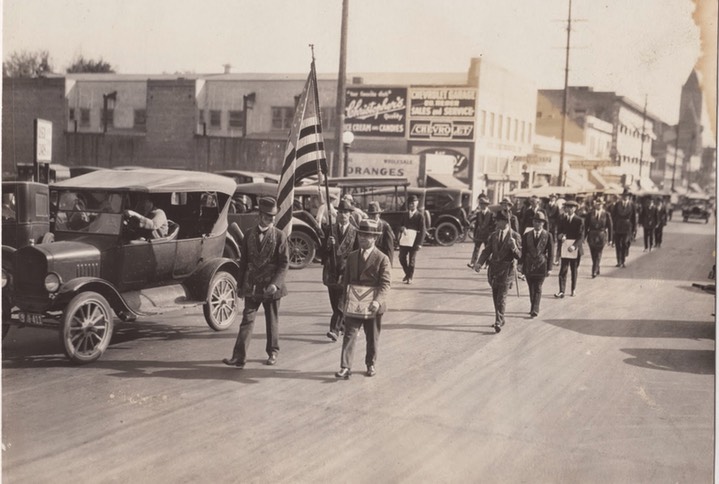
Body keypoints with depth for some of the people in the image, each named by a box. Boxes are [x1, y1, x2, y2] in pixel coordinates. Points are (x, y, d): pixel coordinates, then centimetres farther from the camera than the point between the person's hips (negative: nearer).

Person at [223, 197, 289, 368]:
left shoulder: (280, 236, -3)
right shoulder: (249, 234, 6)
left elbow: (284, 263, -6)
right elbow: (243, 259, 11)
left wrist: (275, 283, -16)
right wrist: (243, 281, 5)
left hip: (271, 286, -2)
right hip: (252, 286, 2)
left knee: (272, 321, 10)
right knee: (247, 319, -3)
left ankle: (272, 352, 26)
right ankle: (239, 356, -5)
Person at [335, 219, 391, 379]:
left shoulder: (382, 258, -7)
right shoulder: (352, 256, 7)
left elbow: (385, 283, -13)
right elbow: (346, 279, 13)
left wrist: (378, 301, -27)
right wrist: (345, 298, 8)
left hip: (372, 306, -2)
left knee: (373, 338, 12)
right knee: (349, 335, -4)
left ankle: (370, 364, 28)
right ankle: (345, 367, -4)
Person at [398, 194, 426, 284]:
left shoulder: (420, 215, -3)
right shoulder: (405, 215, 13)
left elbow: (423, 230, -6)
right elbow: (401, 225, 17)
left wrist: (419, 243, -13)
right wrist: (402, 228, -9)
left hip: (414, 242, -4)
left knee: (412, 260, 0)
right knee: (402, 257, 3)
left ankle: (410, 277, 11)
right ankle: (407, 274, 24)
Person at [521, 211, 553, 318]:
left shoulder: (548, 236, -1)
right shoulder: (527, 235, 5)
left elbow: (551, 253, 0)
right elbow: (523, 251, 8)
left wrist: (549, 268, -4)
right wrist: (521, 264, 4)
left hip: (541, 265, -2)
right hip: (528, 265, 2)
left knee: (537, 289, -3)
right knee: (531, 288, 9)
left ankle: (535, 310, -2)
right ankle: (533, 308, 21)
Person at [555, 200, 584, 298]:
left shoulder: (579, 221, -2)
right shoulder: (563, 220, 8)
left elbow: (581, 236, -9)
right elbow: (559, 233, 10)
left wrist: (574, 246, -22)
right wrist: (560, 237, -14)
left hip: (575, 249, -2)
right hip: (565, 249, 2)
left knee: (574, 270, 11)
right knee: (563, 270, -6)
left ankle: (573, 289, 24)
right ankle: (561, 291, -9)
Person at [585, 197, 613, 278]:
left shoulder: (606, 214, -3)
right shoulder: (590, 214, 1)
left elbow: (609, 227, 1)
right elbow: (586, 225, 4)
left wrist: (610, 238, 0)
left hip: (601, 237, -2)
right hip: (591, 236, 2)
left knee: (598, 255, -5)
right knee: (593, 255, 9)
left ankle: (594, 272, -6)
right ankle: (597, 270, 26)